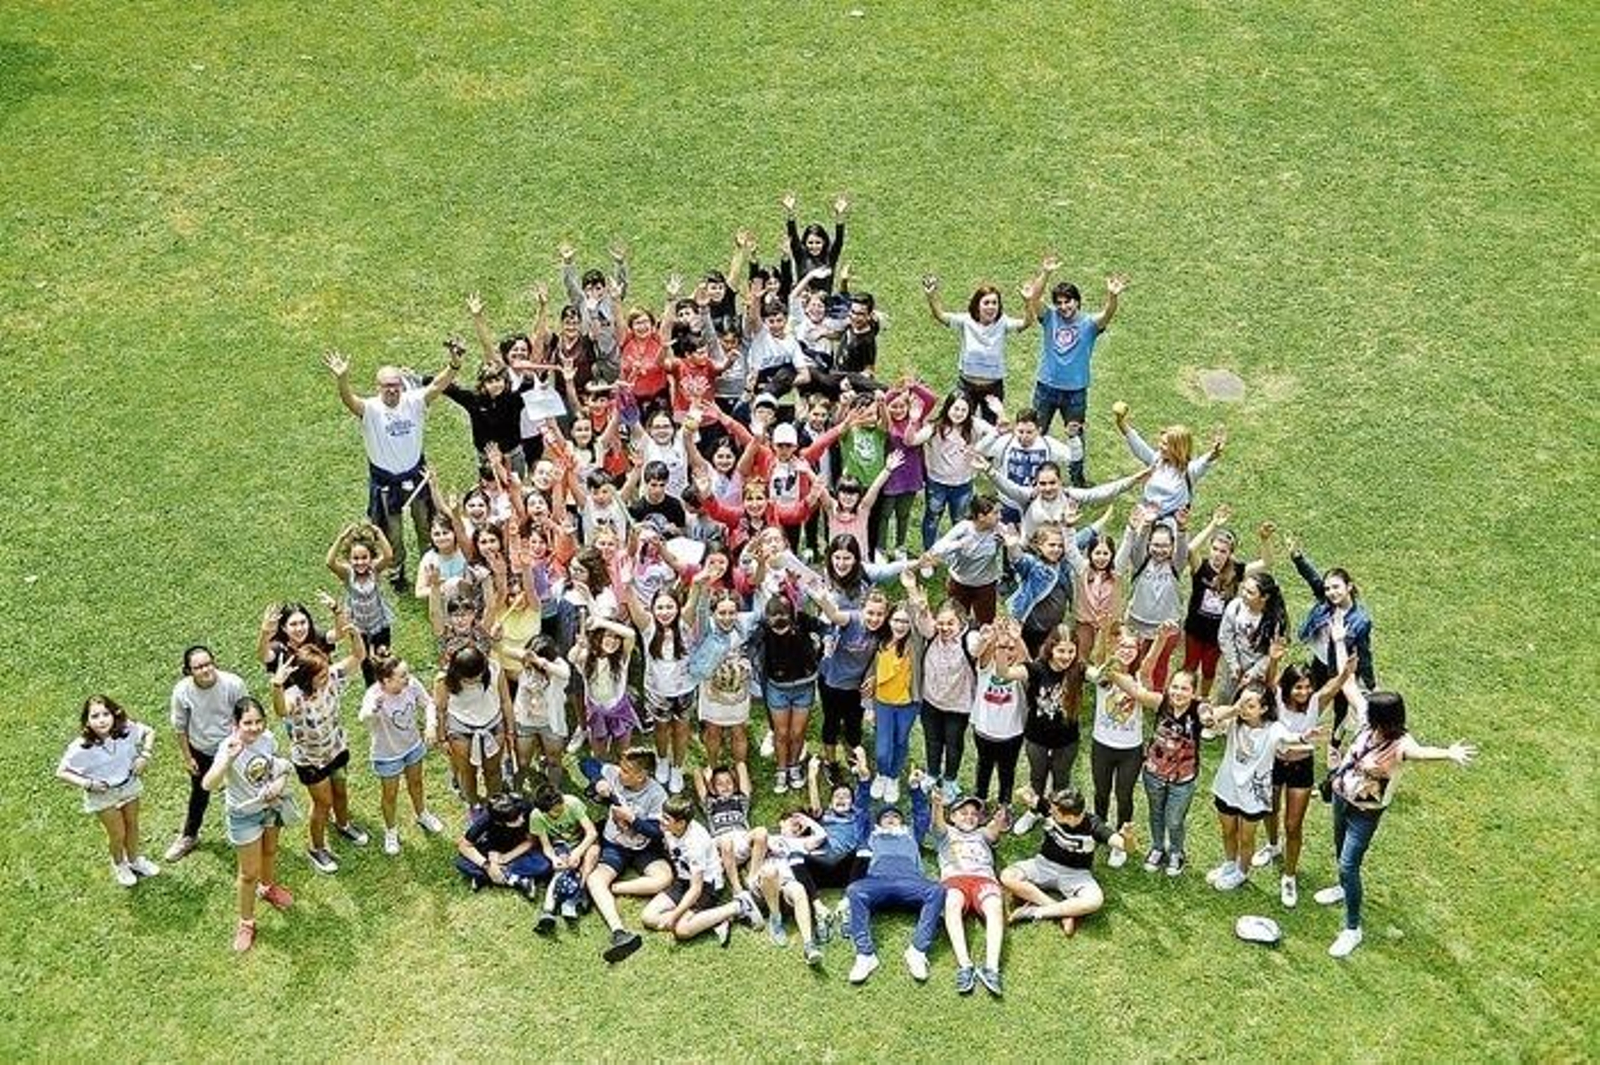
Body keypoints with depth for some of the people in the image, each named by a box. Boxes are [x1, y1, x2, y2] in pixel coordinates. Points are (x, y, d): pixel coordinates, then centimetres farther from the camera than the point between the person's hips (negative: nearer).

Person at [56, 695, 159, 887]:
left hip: (129, 786, 3)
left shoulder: (126, 730, -25)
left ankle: (135, 859, 54)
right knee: (117, 834, 14)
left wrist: (145, 755, -18)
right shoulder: (81, 748, -31)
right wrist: (87, 783, -26)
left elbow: (150, 732, -5)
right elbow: (62, 772, -18)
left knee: (132, 825, 25)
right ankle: (119, 865, 47)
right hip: (103, 795, -3)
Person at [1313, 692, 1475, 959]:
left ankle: (1352, 929, 7)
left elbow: (1421, 752, -57)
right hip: (1342, 796, 8)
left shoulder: (1400, 744, -36)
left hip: (1365, 812, -8)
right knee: (1340, 848, 31)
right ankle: (1344, 888, 61)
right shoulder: (1369, 725, -15)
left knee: (1349, 864, -8)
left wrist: (1448, 754, -75)